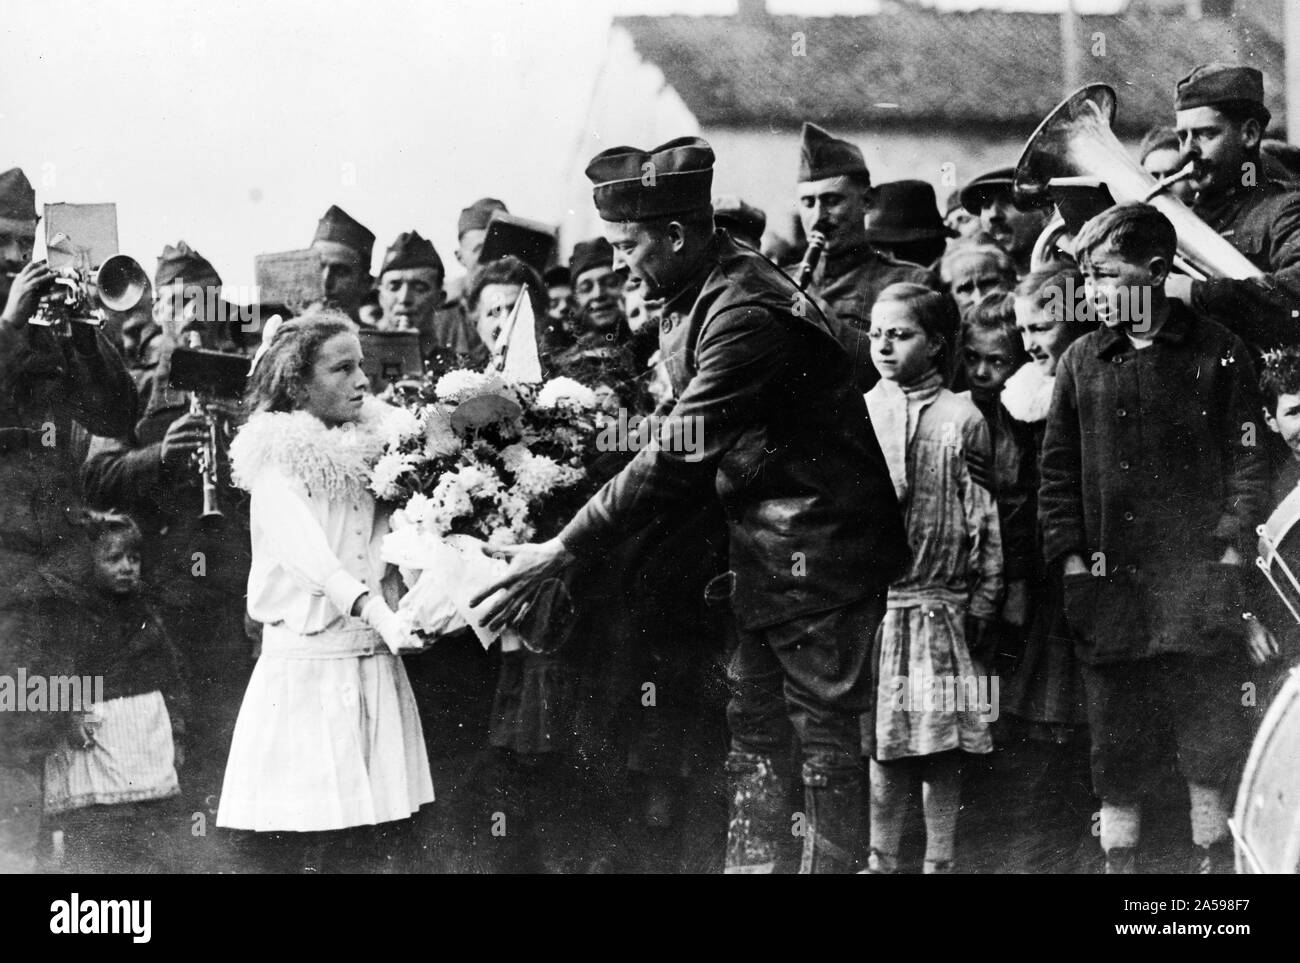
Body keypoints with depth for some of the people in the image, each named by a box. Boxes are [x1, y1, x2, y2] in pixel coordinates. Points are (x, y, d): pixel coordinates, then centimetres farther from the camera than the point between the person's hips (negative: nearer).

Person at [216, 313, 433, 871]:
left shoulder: (373, 450, 12)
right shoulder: (278, 463, -6)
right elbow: (311, 557, -21)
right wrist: (377, 611, -37)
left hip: (376, 662, 5)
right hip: (307, 664, -5)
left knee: (378, 840, 2)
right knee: (309, 842, -6)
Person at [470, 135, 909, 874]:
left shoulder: (744, 315, -24)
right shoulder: (702, 296, 7)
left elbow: (677, 461, -26)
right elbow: (692, 449, 12)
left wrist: (560, 554, -24)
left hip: (819, 549, -10)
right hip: (769, 548, 10)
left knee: (824, 733, 0)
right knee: (753, 729, 13)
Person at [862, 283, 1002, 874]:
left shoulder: (961, 420, 0)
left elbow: (985, 519, 1)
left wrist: (982, 605, -2)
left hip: (939, 604, -1)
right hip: (868, 602, 1)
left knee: (943, 743, 4)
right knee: (881, 744, 5)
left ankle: (940, 862, 13)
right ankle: (881, 861, 15)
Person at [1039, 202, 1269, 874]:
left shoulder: (1217, 353, 2)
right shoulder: (1082, 362, 8)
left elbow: (1249, 456, 2)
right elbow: (1057, 467, 8)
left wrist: (1233, 546, -7)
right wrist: (1070, 556, 0)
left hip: (1201, 581, -2)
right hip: (1111, 584, 2)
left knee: (1211, 744, 3)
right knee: (1116, 748, 5)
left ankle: (1212, 859, 15)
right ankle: (1118, 861, 15)